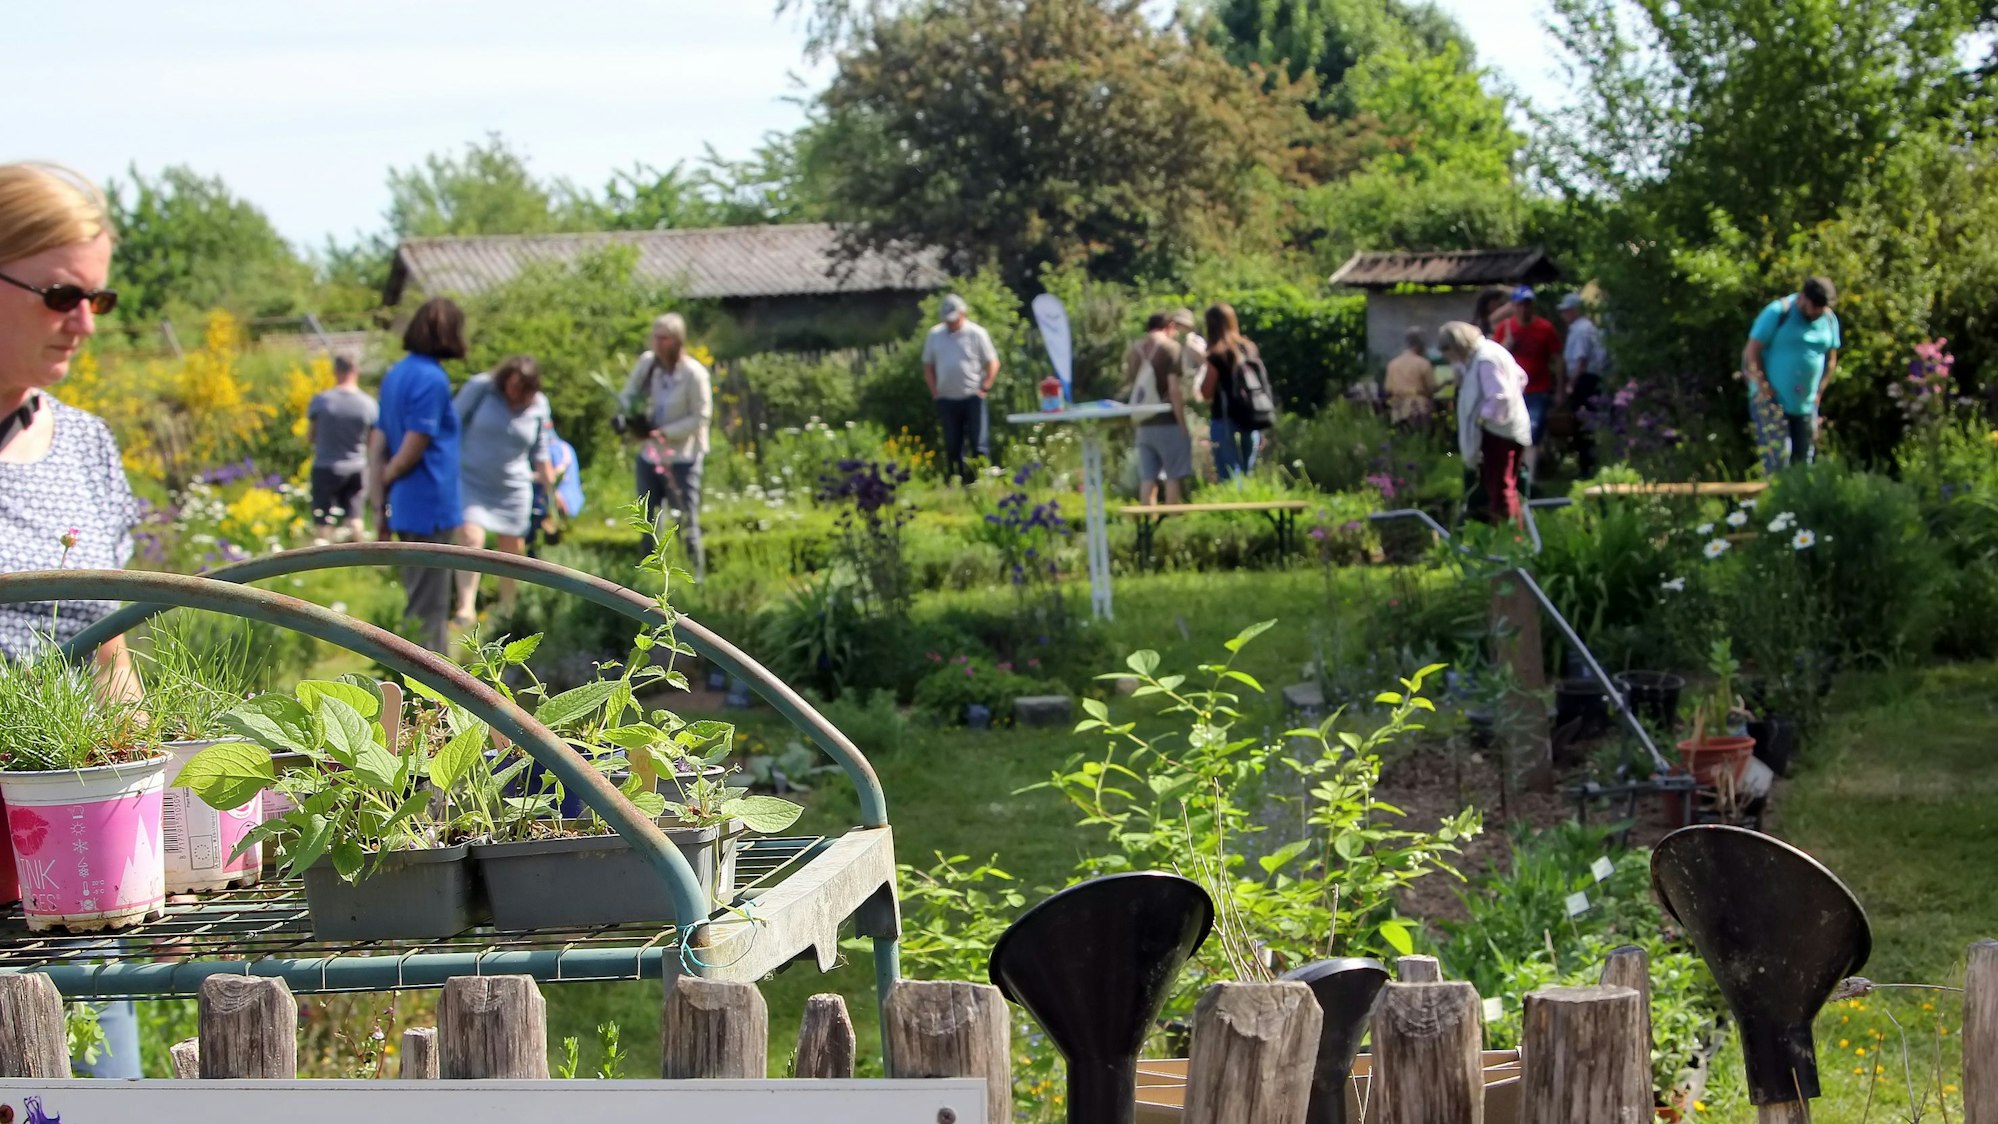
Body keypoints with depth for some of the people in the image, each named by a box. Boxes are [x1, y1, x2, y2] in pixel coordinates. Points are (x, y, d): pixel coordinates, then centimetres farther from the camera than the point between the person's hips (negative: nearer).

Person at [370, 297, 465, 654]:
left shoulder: (396, 374, 10)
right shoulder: (432, 379, -15)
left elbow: (377, 443, 10)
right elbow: (414, 448, -17)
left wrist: (379, 504, 10)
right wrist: (387, 478, 3)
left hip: (406, 507, 9)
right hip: (431, 507, -9)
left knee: (418, 602, 17)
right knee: (428, 610, -3)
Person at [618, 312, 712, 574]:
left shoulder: (694, 373, -17)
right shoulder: (646, 363, -2)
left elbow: (701, 417, -16)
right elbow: (627, 395, 10)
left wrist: (664, 432, -22)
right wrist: (626, 415, -12)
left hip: (682, 459, -6)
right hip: (649, 455, 6)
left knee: (686, 524, -2)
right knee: (648, 523, 16)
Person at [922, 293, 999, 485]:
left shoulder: (976, 334, -3)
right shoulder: (935, 335, 7)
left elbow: (993, 363, 0)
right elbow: (927, 366, 14)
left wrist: (984, 388, -7)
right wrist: (935, 392, 4)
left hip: (972, 398, -3)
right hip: (947, 399, 3)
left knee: (978, 444, -3)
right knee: (952, 448, 7)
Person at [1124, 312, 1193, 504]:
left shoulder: (1134, 349, 9)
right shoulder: (1170, 347, -8)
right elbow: (1174, 389, -14)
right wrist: (1183, 426, -12)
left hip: (1143, 424, 5)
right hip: (1167, 422, -5)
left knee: (1147, 478, 5)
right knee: (1173, 476, -1)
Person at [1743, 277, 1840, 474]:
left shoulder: (1829, 319, 5)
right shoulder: (1779, 312, -11)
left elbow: (1831, 357, 16)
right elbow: (1752, 351, -11)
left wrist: (1819, 391, 7)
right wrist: (1763, 386, -15)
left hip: (1806, 404, 6)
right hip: (1773, 399, -6)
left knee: (1804, 460, 8)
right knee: (1775, 461, -13)